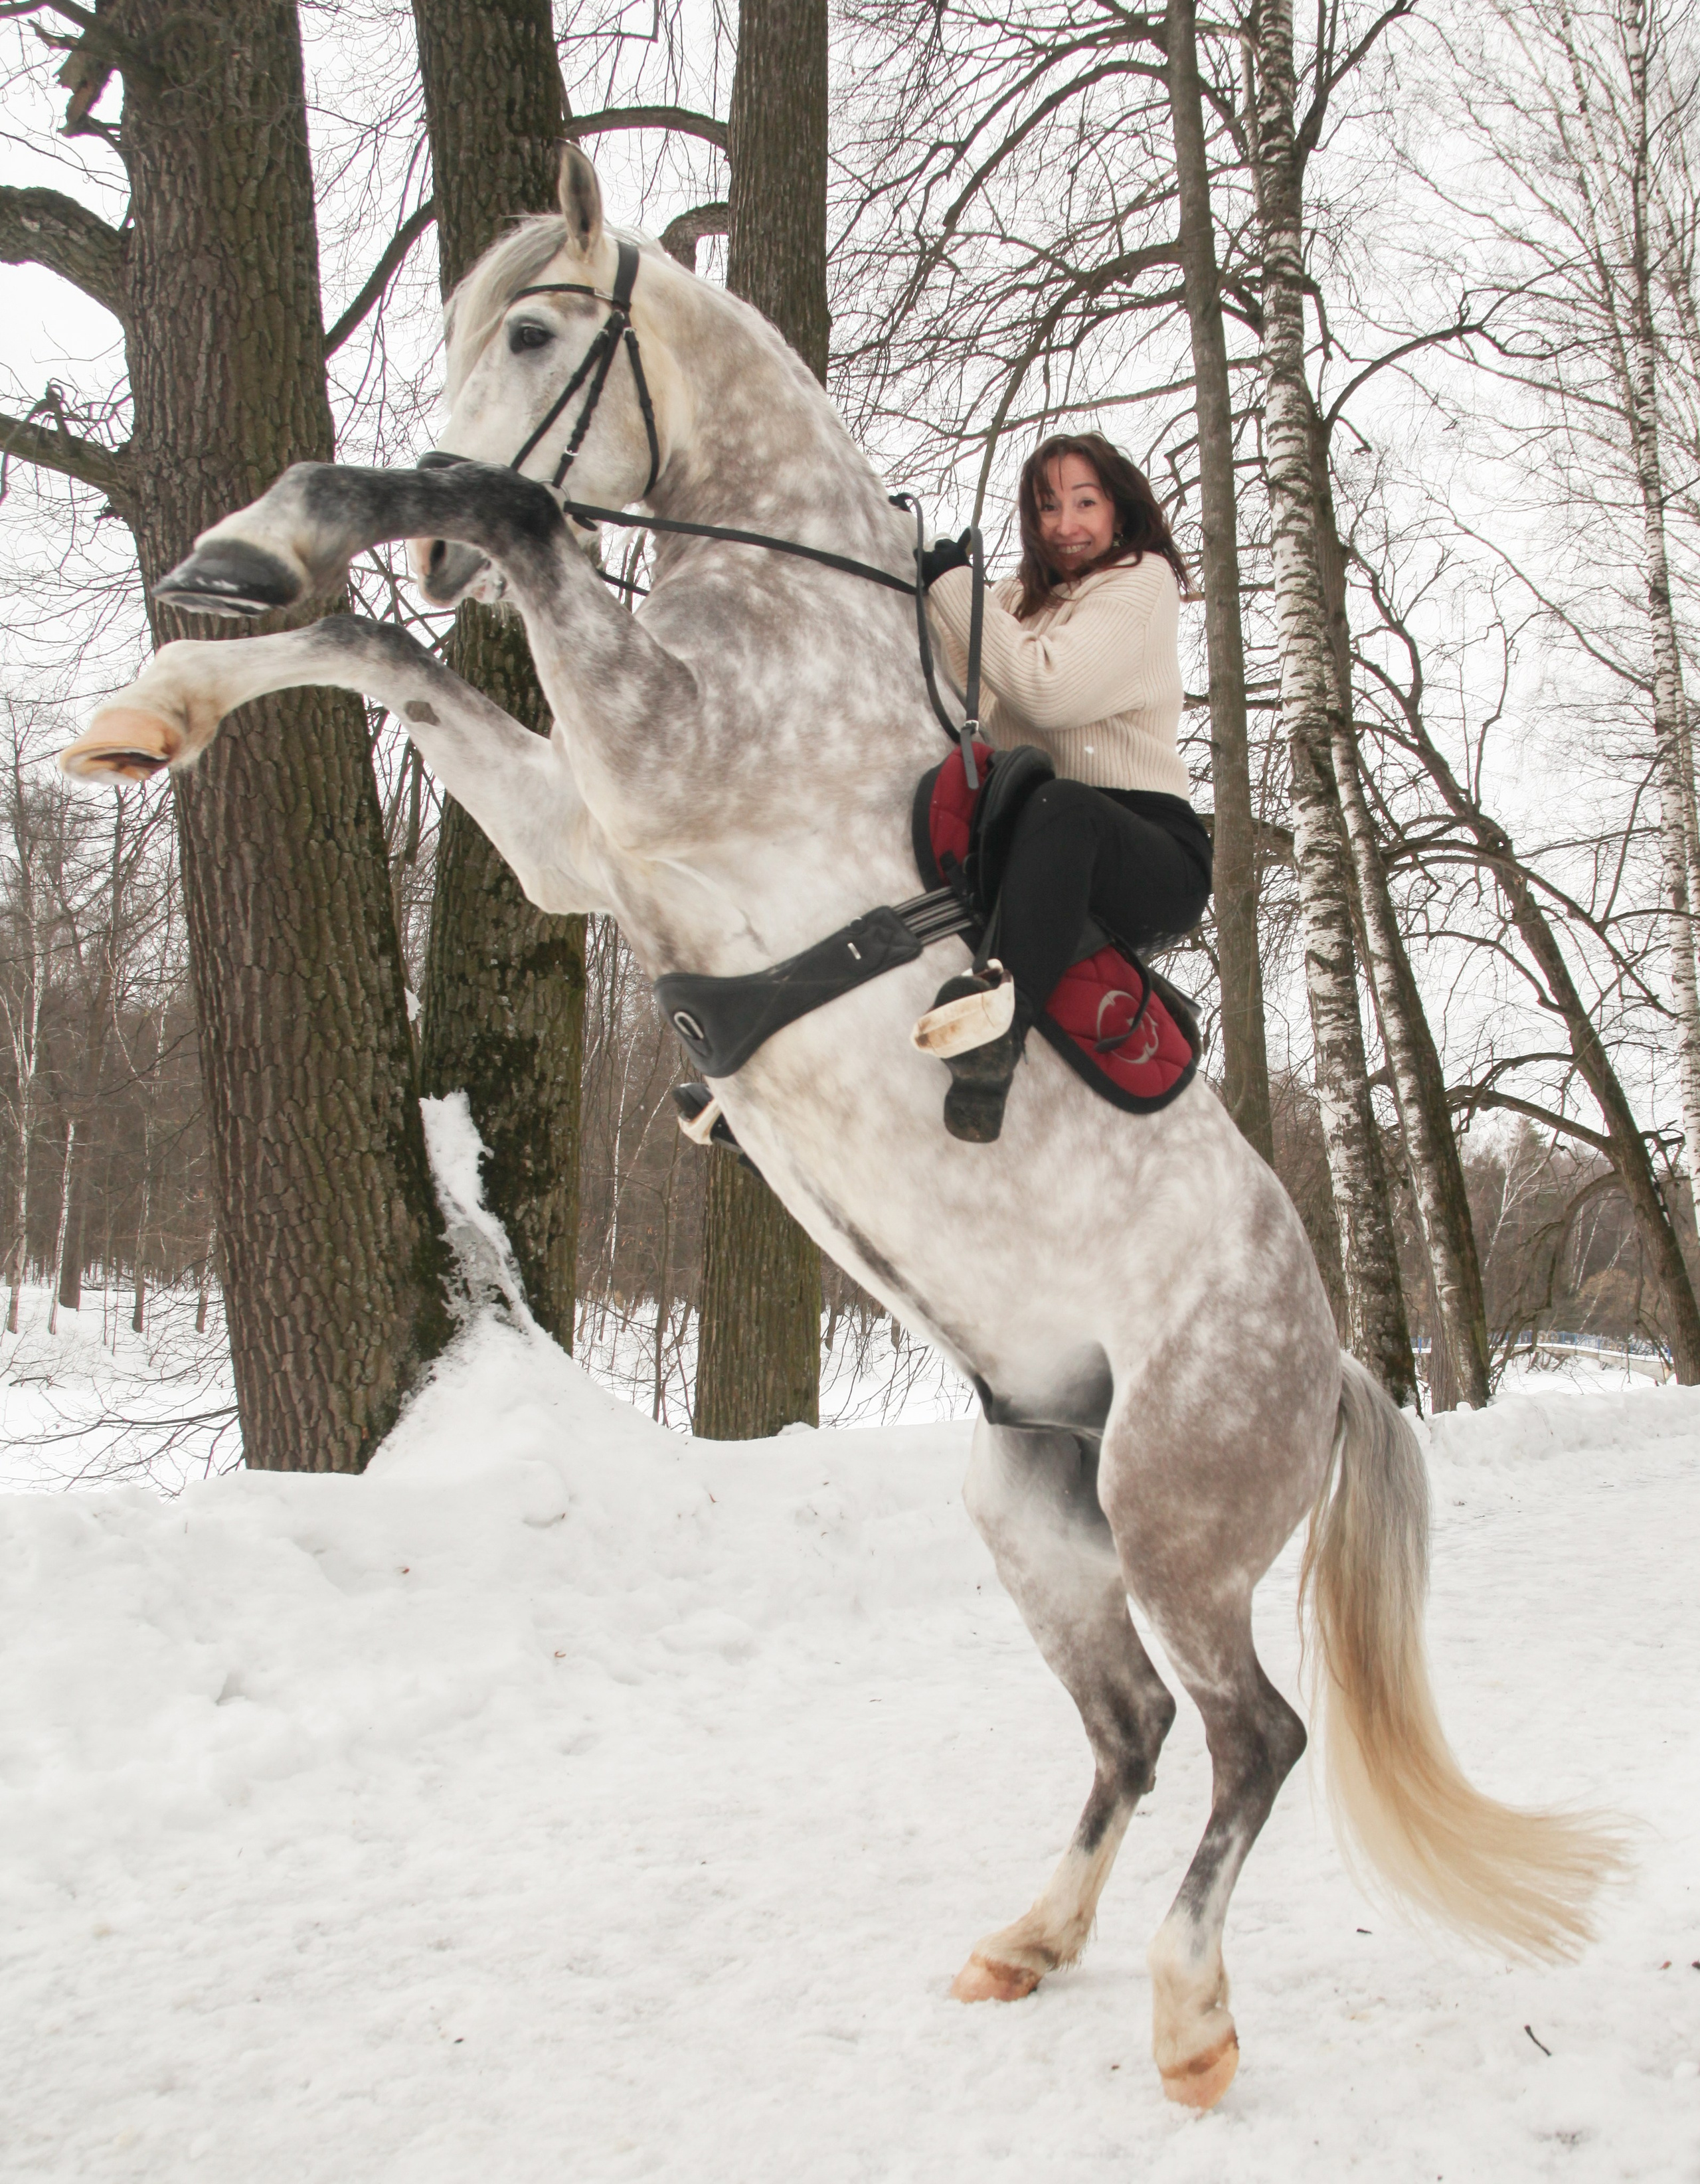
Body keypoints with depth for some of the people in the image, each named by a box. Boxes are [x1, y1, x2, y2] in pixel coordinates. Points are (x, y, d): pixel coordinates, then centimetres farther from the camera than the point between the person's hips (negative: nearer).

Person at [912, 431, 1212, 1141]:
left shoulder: (1144, 579, 1)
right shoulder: (1019, 599, 21)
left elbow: (1048, 689, -15)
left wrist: (953, 583, -8)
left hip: (1155, 856, -7)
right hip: (1034, 845, 7)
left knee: (1061, 805, -39)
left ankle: (1004, 1021, -62)